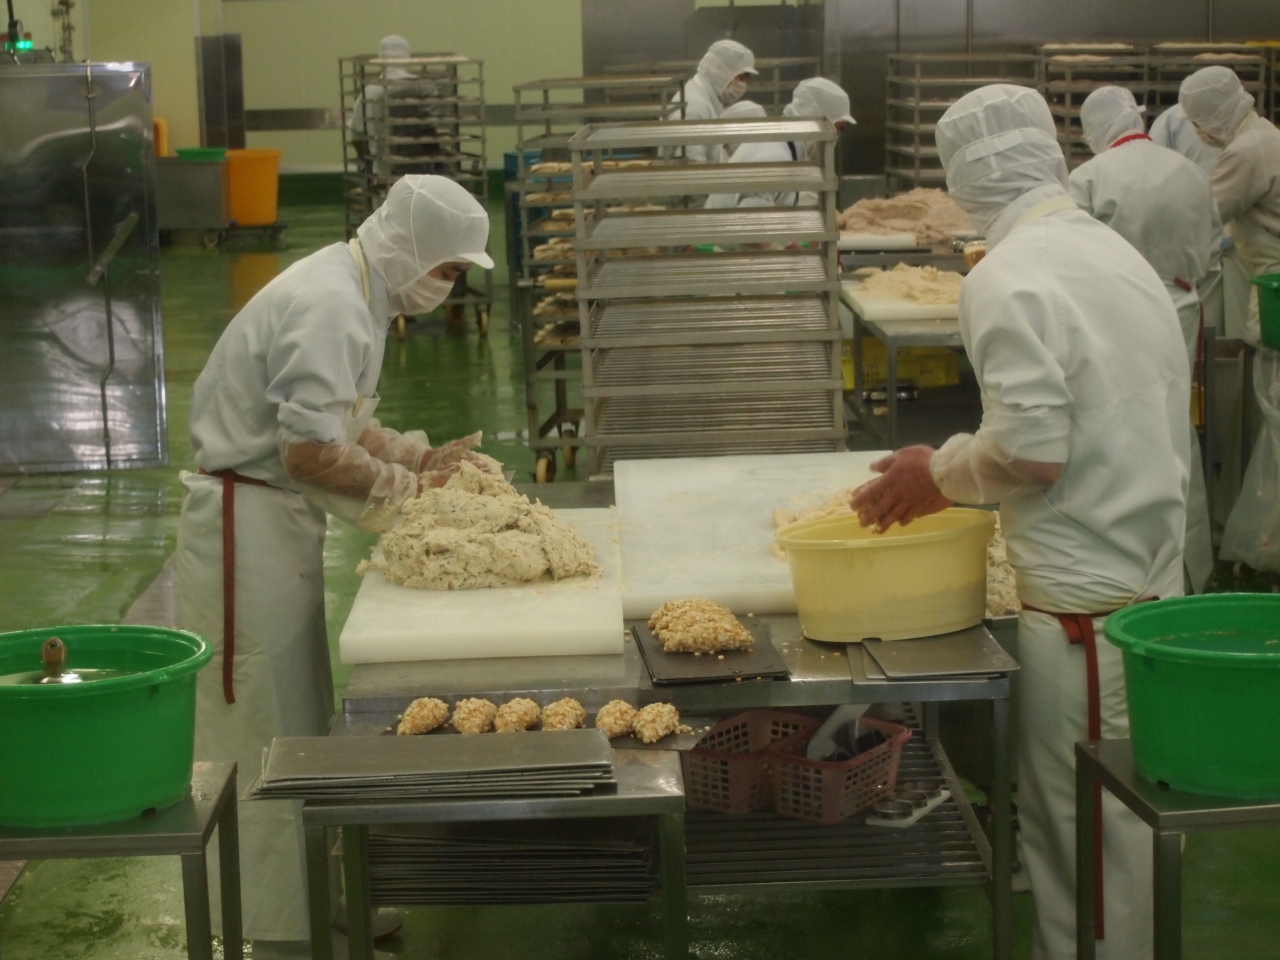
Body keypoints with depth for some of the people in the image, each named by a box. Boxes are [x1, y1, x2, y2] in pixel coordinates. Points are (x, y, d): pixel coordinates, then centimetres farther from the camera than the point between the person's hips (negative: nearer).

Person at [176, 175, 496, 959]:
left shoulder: (355, 294, 11)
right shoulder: (327, 308, -22)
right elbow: (312, 453, -26)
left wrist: (421, 457, 4)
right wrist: (408, 485, -13)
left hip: (278, 520, 11)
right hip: (248, 521, -11)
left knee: (302, 724, 17)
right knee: (270, 730, -2)